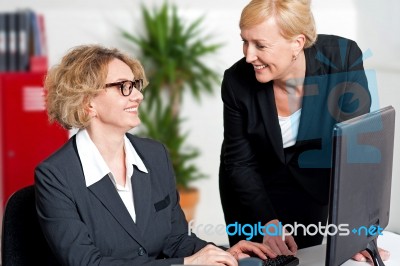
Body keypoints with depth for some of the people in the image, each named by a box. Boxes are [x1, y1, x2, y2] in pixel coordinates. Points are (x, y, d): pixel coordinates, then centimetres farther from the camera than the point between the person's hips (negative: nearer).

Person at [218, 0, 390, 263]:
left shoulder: (342, 58, -27)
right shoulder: (237, 81, -24)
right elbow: (239, 162, -13)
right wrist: (267, 221, -23)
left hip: (311, 188, 1)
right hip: (252, 191, 0)